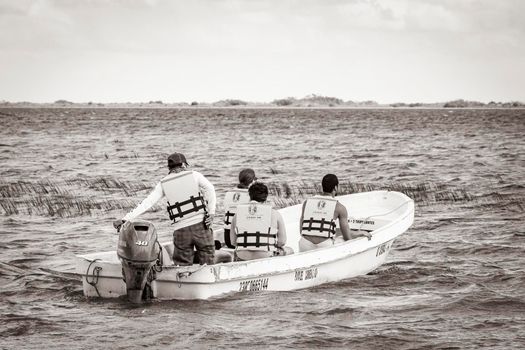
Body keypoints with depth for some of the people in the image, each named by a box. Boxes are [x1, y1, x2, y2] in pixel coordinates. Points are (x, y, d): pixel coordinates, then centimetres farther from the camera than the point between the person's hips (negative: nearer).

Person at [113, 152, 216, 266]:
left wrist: (125, 219, 4)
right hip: (201, 225, -1)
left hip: (180, 230, 1)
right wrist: (211, 212, -3)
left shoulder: (163, 184, 9)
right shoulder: (194, 175, 6)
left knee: (182, 265, 9)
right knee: (207, 264, 5)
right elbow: (210, 189, -7)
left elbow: (146, 203, 4)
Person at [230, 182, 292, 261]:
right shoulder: (275, 214, -5)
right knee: (289, 251, 29)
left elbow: (233, 241, 5)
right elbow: (282, 241, -2)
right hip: (266, 257, -3)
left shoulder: (238, 214, 2)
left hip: (243, 258, 3)